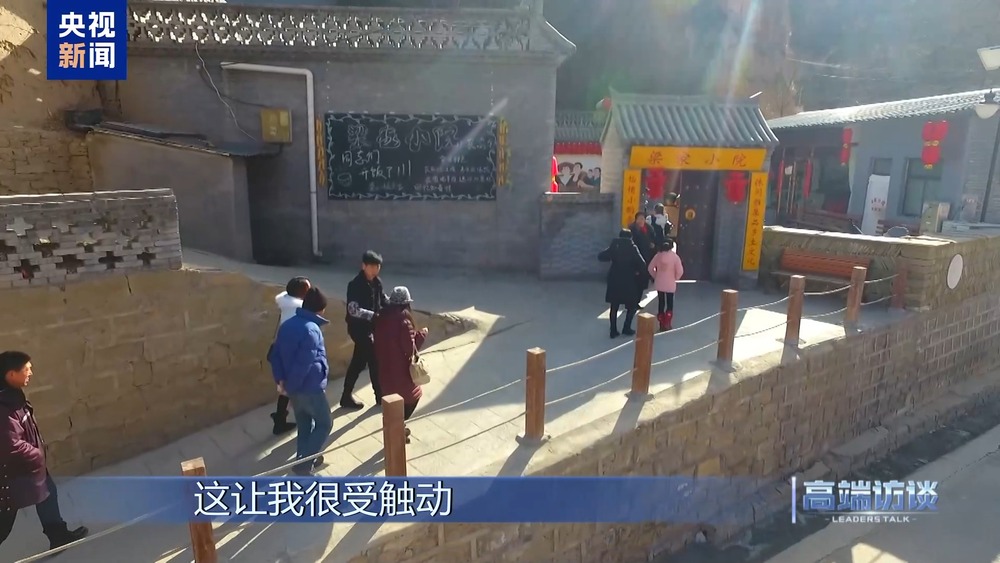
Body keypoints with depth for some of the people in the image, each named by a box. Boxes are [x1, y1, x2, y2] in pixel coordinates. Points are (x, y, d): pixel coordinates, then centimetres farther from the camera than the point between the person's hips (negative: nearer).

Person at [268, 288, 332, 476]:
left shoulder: (287, 324, 5)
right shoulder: (312, 329, -22)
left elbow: (275, 355, 7)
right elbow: (304, 363, -26)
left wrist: (280, 380, 3)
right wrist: (290, 386, -14)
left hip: (295, 387, 8)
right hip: (311, 387, -8)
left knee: (303, 426, 21)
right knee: (324, 424, 9)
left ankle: (305, 460, 31)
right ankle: (304, 462, 7)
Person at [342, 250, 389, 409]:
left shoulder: (376, 282, 3)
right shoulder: (355, 285, -21)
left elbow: (383, 299, 14)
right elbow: (353, 310, -28)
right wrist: (373, 315, -34)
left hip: (370, 327, 8)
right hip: (359, 328, -8)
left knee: (359, 362, 16)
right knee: (374, 360, 0)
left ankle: (347, 396, 28)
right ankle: (380, 396, 16)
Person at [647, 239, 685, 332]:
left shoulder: (658, 255, -3)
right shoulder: (675, 256, -10)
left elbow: (650, 268, 0)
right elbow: (680, 271, -13)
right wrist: (675, 278, 5)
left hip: (659, 284, 3)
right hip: (670, 284, -3)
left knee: (661, 303, 11)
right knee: (669, 303, 10)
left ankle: (662, 325, 17)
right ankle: (667, 324, 11)